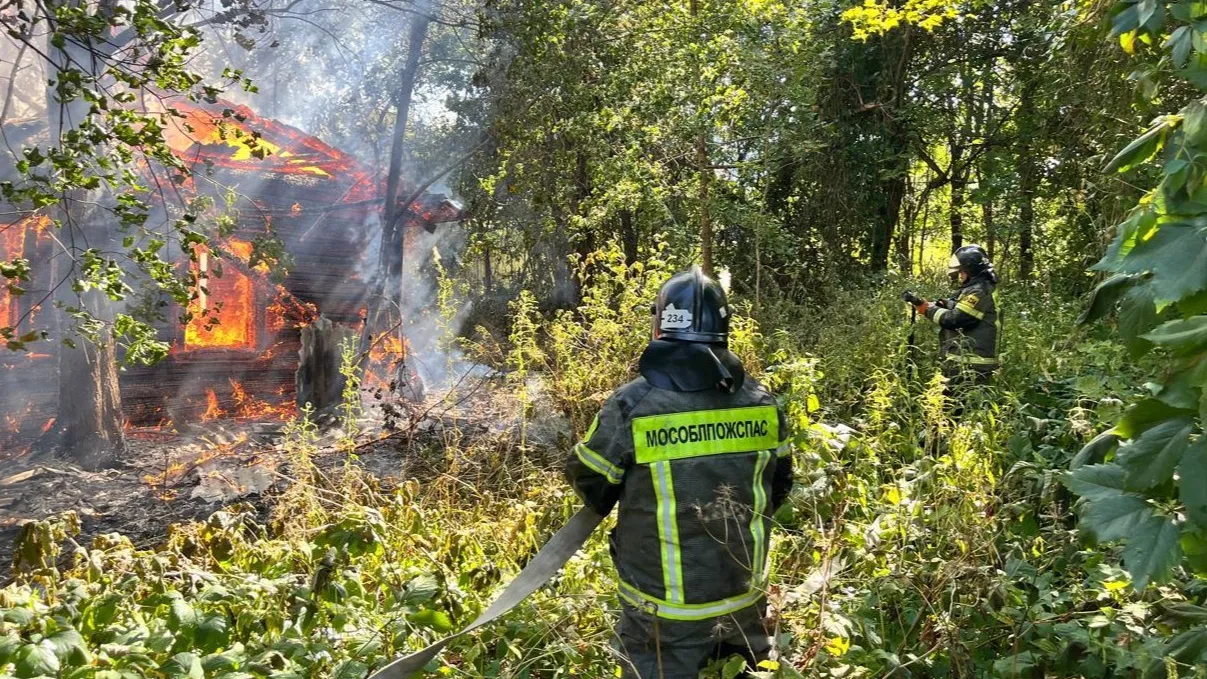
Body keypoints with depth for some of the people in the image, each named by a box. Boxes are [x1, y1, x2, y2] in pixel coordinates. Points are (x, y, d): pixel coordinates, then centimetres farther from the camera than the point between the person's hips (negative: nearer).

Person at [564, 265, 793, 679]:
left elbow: (589, 481, -5)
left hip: (665, 610, -4)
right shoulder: (762, 402, -6)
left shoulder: (632, 404, -20)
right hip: (744, 600, 4)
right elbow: (778, 487, 9)